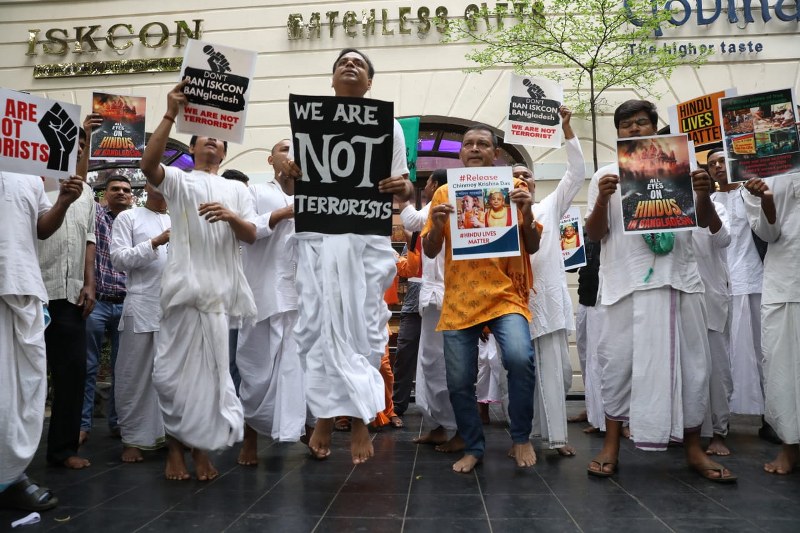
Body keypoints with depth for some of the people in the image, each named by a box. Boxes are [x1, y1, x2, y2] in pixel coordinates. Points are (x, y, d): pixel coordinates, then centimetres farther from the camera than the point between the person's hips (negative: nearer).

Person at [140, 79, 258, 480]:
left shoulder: (236, 189, 18)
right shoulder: (177, 180, 10)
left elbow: (251, 235, 9)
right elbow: (148, 164, -12)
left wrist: (230, 217, -12)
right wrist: (170, 114, -16)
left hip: (221, 288, 3)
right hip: (185, 285, -2)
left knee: (212, 369, 5)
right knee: (175, 367, -1)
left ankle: (201, 448, 16)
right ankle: (175, 446, 13)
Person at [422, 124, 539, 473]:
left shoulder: (513, 187, 6)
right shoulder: (445, 193, 9)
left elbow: (532, 247, 6)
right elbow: (430, 252, 8)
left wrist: (527, 212, -12)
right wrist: (437, 224, -12)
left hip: (505, 294, -2)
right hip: (459, 299, 2)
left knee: (519, 357, -24)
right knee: (459, 380, 2)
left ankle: (521, 438, -1)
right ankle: (473, 448, 25)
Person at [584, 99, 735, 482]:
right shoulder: (607, 174, 7)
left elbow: (705, 223, 12)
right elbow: (594, 234, 2)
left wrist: (704, 194, -9)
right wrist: (602, 199, -16)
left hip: (679, 278, 2)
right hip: (628, 282, -2)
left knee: (690, 361, 6)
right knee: (620, 361, 1)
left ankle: (693, 448, 19)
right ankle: (611, 445, 13)